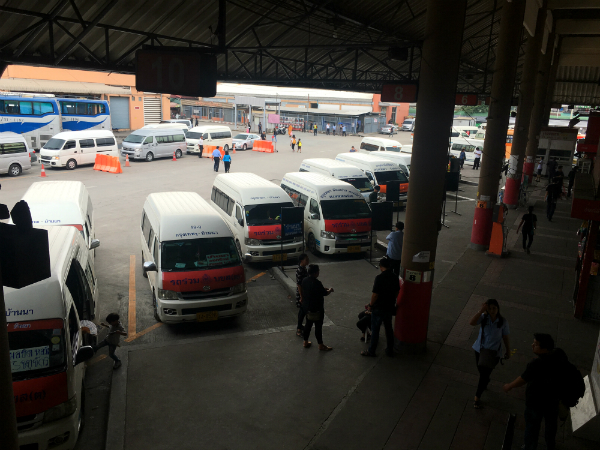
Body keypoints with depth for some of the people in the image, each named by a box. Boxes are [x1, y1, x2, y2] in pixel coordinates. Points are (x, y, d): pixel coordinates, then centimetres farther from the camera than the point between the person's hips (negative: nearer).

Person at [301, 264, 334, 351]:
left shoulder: (305, 281, -2)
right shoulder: (316, 283, -27)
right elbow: (324, 293, -14)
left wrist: (325, 288, 16)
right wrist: (330, 290, 7)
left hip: (307, 306, 8)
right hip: (316, 308, -8)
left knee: (308, 324, 20)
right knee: (318, 326, 6)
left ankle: (305, 342, 32)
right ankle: (321, 345, 19)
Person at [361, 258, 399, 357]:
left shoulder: (379, 278, -22)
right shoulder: (395, 277, -1)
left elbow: (375, 294, -21)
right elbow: (397, 292, 9)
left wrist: (370, 305, -7)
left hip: (379, 308, -6)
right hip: (390, 307, 6)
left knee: (375, 330, 6)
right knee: (389, 328, 19)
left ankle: (371, 351, 17)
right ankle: (390, 350, 29)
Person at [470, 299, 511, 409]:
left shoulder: (503, 322, -14)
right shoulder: (483, 317, -14)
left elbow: (506, 337, -1)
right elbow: (471, 323, -32)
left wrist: (508, 351, 8)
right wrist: (480, 311, -37)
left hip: (493, 351, -2)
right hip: (480, 349, 2)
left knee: (484, 375, -4)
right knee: (481, 371, 23)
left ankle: (477, 397, 11)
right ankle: (485, 382, 57)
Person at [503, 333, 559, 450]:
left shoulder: (536, 364, -34)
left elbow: (522, 379, -23)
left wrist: (509, 386, -4)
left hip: (536, 402, -7)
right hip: (553, 400, 7)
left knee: (532, 427, 16)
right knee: (551, 424, 29)